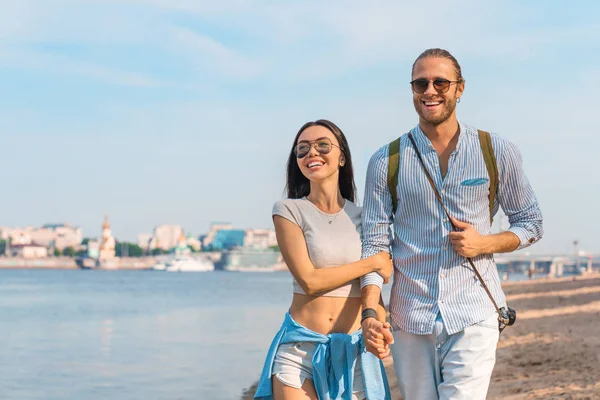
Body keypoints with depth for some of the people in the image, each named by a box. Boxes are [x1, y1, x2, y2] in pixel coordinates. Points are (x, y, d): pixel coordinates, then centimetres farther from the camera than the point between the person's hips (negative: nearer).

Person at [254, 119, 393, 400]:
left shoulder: (362, 217, 7)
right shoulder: (289, 211, -2)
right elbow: (309, 280, -11)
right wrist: (373, 263, -5)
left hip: (354, 350, 2)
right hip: (300, 348, -2)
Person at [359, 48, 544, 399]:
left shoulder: (498, 153, 3)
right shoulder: (386, 162, 3)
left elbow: (531, 223, 12)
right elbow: (375, 245, 1)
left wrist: (484, 243, -8)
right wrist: (370, 314, -12)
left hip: (474, 317, -1)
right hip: (409, 319, 2)